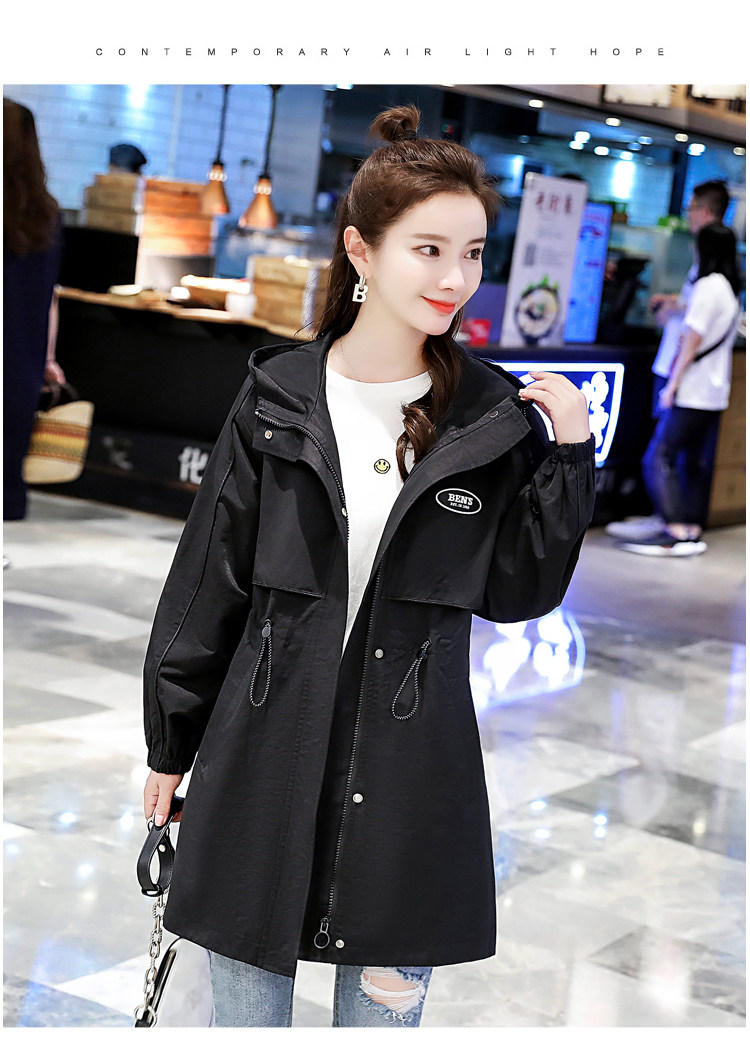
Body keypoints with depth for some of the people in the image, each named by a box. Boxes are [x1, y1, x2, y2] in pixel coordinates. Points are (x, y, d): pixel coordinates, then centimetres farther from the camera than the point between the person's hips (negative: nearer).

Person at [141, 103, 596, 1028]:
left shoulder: (495, 419, -2)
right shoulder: (278, 397, -3)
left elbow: (516, 594, 2)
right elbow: (207, 580, 4)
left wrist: (571, 455, -9)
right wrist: (169, 744, 8)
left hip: (410, 773, 0)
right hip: (265, 755, 0)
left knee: (383, 1011, 12)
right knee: (245, 1005, 14)